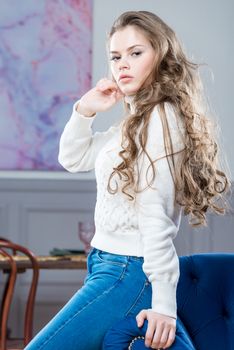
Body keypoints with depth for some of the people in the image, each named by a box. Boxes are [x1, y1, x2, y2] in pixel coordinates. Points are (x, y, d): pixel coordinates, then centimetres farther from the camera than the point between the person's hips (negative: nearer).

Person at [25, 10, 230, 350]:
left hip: (128, 273, -10)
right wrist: (85, 110, 9)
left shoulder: (161, 117, -13)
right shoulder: (135, 121, 17)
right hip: (111, 266, 10)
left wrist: (164, 303, -22)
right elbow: (72, 159, 27)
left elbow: (156, 213, -20)